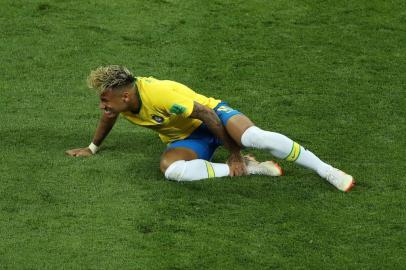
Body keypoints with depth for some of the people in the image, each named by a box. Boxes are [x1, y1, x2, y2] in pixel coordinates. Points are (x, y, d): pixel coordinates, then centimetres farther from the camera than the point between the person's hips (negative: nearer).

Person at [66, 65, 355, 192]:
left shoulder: (158, 94, -34)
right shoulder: (118, 99, -11)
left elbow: (207, 115, -28)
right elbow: (109, 118, 16)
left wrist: (234, 154, -21)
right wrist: (92, 149, 29)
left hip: (213, 115, -6)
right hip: (186, 138, 6)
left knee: (255, 137, -35)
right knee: (170, 169, -29)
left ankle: (328, 172, -24)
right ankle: (250, 168, -17)